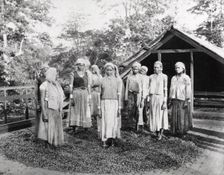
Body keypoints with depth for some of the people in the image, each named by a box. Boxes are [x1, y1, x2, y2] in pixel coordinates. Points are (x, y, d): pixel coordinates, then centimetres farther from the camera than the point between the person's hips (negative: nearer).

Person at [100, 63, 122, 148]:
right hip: (105, 103, 1)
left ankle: (113, 139, 13)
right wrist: (99, 106, 7)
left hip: (114, 103, -1)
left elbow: (119, 94, 0)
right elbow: (100, 93, 10)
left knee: (114, 121, 0)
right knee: (105, 121, -2)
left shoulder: (117, 80, 3)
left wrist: (119, 107, -5)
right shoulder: (103, 80, 8)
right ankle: (104, 141, 0)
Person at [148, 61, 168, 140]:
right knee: (154, 115, 5)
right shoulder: (151, 77, 10)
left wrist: (165, 102, -10)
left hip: (160, 97, -4)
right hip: (152, 98, 4)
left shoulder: (164, 77, -1)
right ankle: (157, 133, 14)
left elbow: (165, 89, -5)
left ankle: (161, 131, 14)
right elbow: (149, 88, 13)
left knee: (161, 115, -1)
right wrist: (148, 99, 9)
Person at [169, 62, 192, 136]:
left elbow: (188, 90, -7)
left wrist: (187, 101, -13)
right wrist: (170, 100, 10)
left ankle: (183, 130, 8)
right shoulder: (173, 78, 15)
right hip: (175, 100, 5)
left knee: (183, 116, -2)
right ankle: (175, 131, 10)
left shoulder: (186, 78, -2)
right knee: (174, 116, 3)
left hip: (182, 100, -5)